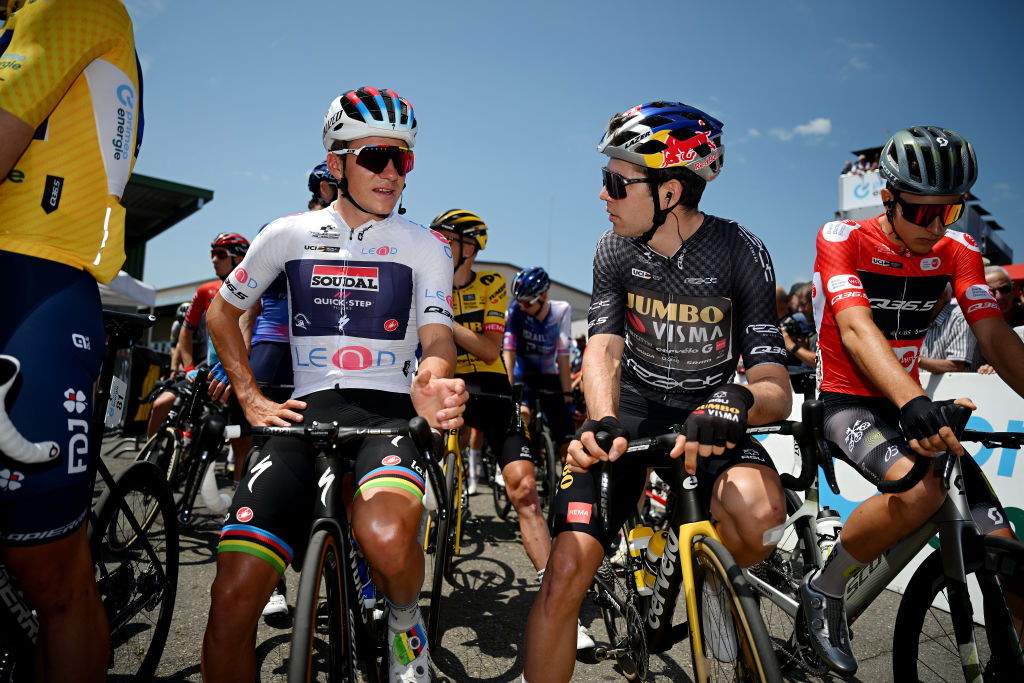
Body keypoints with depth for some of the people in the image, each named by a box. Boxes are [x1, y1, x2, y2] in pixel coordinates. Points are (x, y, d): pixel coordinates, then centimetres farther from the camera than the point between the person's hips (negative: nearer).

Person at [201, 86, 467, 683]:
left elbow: (438, 335, -4)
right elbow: (222, 311, 18)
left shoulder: (426, 246, 5)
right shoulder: (290, 234, 8)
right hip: (307, 411, 2)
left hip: (388, 409, -1)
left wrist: (433, 378, -29)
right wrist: (252, 398, 7)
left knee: (386, 537, -33)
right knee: (233, 599, -14)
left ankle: (405, 621, 3)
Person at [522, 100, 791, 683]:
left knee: (761, 516, -33)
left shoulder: (741, 252, -14)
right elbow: (603, 348, -17)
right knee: (566, 573, -16)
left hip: (708, 414, -1)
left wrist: (737, 402, -43)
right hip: (635, 407, 1)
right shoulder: (614, 251, -6)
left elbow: (777, 388, -18)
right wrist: (603, 423, -38)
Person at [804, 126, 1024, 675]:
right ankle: (824, 590, -9)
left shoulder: (957, 251, 2)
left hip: (912, 405, 5)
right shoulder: (841, 239, -13)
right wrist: (912, 401, -44)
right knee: (920, 492, -34)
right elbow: (856, 328, -28)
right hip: (849, 402, -5)